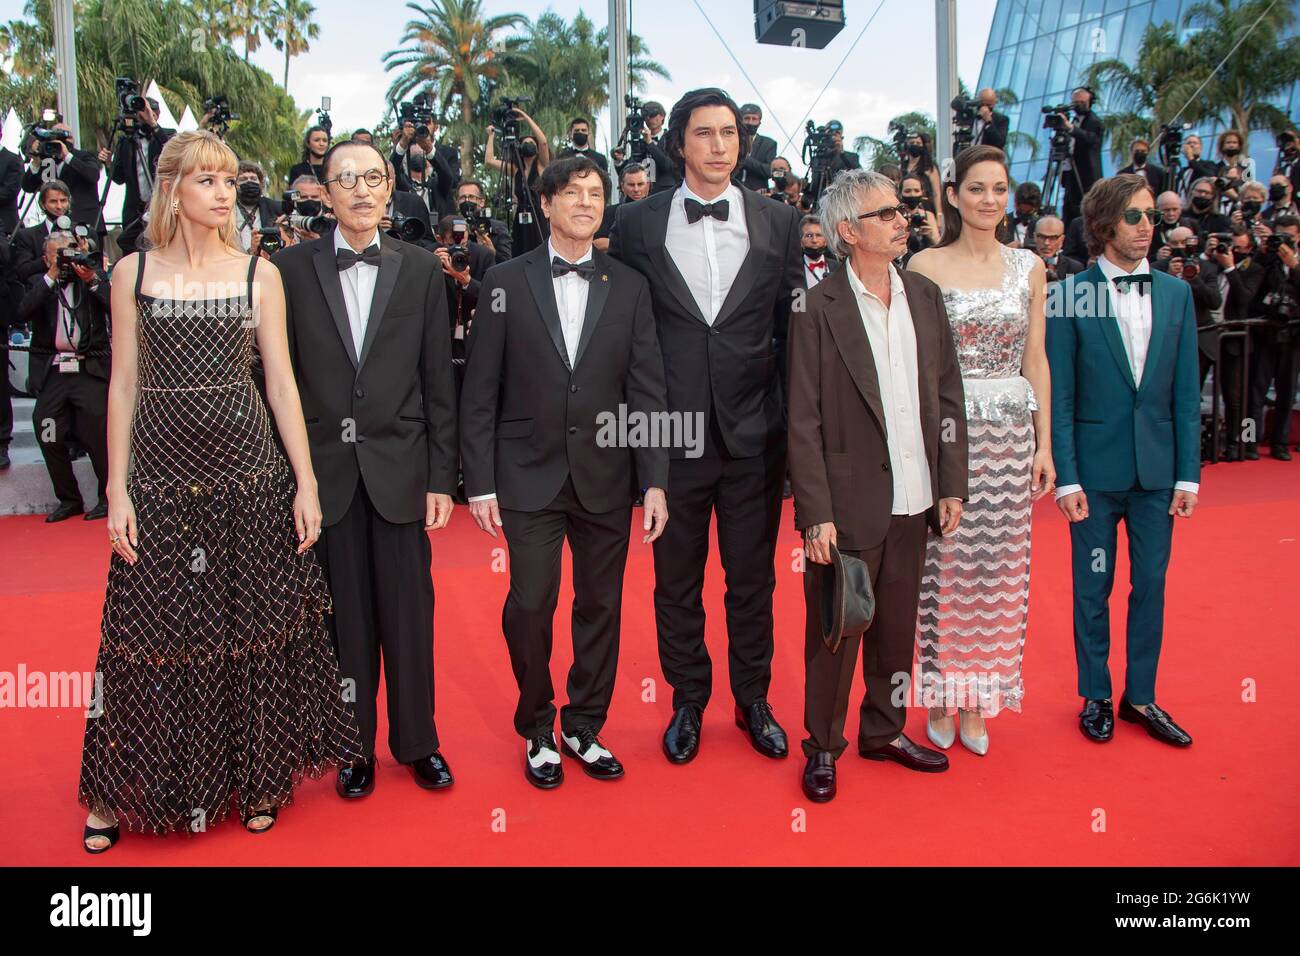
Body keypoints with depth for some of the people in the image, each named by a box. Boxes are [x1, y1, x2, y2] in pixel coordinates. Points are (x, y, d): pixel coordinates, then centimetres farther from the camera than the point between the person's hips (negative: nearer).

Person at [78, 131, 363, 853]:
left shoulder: (260, 275, 5)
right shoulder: (133, 273, 5)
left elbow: (282, 383, 4)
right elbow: (124, 384, 4)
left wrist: (306, 483, -1)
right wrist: (116, 489, -1)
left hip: (250, 470, 1)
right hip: (161, 475, 0)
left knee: (255, 627, 6)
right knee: (154, 631, 4)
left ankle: (256, 778, 24)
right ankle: (118, 791, 22)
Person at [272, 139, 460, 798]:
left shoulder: (420, 269, 4)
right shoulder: (292, 267, 3)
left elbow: (439, 381, 3)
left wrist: (442, 477, 0)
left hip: (400, 468, 0)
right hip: (324, 470, 0)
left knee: (408, 611, 7)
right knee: (343, 615, 8)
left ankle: (417, 741, 26)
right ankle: (355, 745, 25)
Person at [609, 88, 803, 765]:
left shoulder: (778, 221, 4)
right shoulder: (638, 224, 1)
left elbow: (793, 325, 6)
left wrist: (792, 419, 3)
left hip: (754, 432, 1)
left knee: (753, 578, 13)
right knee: (677, 581, 11)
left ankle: (753, 700, 31)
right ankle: (688, 702, 30)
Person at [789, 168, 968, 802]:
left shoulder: (925, 296, 7)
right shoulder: (818, 310, -9)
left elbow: (948, 397, 11)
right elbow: (804, 423, -10)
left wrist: (952, 485, 6)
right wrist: (817, 514, -14)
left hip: (914, 503, 5)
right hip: (849, 505, -5)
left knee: (896, 628, 17)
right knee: (834, 632, 8)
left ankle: (883, 731, 36)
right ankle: (822, 747, 25)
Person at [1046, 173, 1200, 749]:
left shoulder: (1175, 294, 5)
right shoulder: (1071, 295, -7)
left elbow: (1185, 393, 5)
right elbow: (1059, 396, -7)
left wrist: (1188, 473, 1)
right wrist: (1066, 477, -11)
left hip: (1157, 466, 3)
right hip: (1096, 465, -3)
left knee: (1151, 585, 11)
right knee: (1094, 587, 9)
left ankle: (1141, 696, 27)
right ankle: (1095, 696, 25)